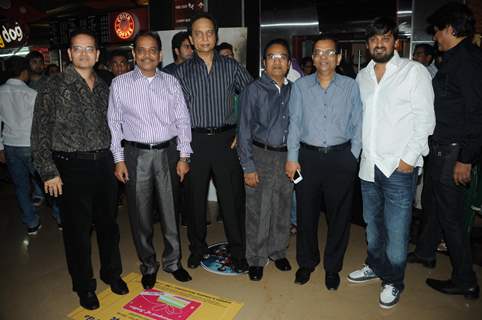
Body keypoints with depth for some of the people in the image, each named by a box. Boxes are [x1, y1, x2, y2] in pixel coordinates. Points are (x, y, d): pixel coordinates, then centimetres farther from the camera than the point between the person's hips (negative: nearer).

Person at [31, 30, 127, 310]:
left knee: (108, 223, 15)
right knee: (78, 229, 7)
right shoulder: (54, 87, -5)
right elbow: (40, 133, -6)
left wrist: (115, 160, 13)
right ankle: (85, 286, 26)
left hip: (103, 163, 4)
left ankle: (112, 273, 36)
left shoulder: (104, 87, 10)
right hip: (72, 166, -4)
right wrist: (49, 172, -11)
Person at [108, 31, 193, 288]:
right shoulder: (120, 84, 2)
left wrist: (184, 156, -1)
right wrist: (118, 160, -2)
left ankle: (172, 261, 29)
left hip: (167, 152, 1)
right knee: (140, 214, 8)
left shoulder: (171, 83, 4)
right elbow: (114, 123, 3)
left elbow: (182, 120, 4)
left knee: (170, 210, 9)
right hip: (136, 154, -1)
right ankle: (148, 265, 27)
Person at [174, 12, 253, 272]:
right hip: (195, 141, 1)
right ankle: (197, 248, 30)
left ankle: (238, 251, 21)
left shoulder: (231, 67, 6)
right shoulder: (182, 72, 7)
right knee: (195, 197, 10)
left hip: (226, 139, 0)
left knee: (232, 197, 3)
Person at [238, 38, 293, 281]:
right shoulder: (254, 90, -5)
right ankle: (256, 259, 21)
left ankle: (278, 251, 34)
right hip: (261, 155, -3)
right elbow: (244, 131, -7)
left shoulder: (294, 89, 6)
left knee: (282, 207, 14)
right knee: (258, 210, 3)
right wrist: (248, 167, -10)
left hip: (287, 155, 4)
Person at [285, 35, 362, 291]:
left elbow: (357, 125, 5)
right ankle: (306, 263, 28)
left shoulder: (350, 86, 4)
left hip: (341, 157, 0)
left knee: (339, 215, 8)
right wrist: (292, 158, -2)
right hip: (308, 156, 0)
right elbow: (294, 123, 3)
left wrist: (353, 158, -2)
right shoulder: (300, 86, 5)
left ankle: (332, 267, 27)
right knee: (306, 212, 8)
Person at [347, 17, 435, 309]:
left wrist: (409, 159, -12)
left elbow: (425, 119, -7)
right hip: (369, 165, 5)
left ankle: (393, 282, 22)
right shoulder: (362, 76, 11)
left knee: (396, 230, 1)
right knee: (372, 223, 18)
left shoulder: (414, 71, -3)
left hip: (399, 167, -5)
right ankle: (375, 266, 38)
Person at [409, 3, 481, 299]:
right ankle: (425, 252, 41)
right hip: (443, 149, 9)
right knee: (438, 203, 22)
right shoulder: (456, 58, 12)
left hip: (452, 152, -9)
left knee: (450, 214, 2)